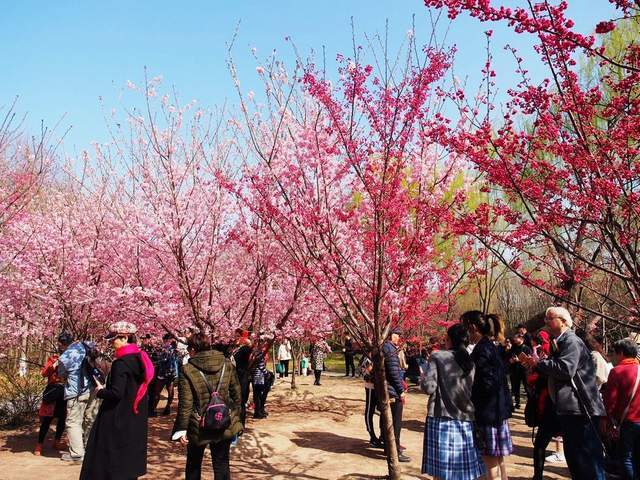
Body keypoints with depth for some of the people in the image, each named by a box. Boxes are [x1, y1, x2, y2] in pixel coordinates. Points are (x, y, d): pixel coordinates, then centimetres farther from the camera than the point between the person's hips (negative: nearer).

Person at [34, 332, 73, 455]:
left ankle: (57, 441, 27)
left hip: (66, 392, 1)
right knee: (47, 418, -2)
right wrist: (54, 365, -16)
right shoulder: (53, 358, 5)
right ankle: (39, 444, 6)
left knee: (63, 418, 10)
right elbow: (43, 373, -2)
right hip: (53, 391, -1)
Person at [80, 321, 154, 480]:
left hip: (117, 420, -8)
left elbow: (116, 393, -23)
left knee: (111, 462, 2)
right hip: (136, 420, 8)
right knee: (128, 461, 18)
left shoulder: (121, 363, -19)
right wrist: (106, 387, 15)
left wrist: (100, 391, -5)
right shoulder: (140, 358, 5)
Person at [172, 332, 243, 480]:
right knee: (222, 465, 13)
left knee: (193, 465, 21)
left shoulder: (188, 370, -14)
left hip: (198, 428, -2)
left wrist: (181, 429, -5)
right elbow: (237, 395, 2)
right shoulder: (227, 365, -4)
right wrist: (236, 419, 13)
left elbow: (185, 403, -14)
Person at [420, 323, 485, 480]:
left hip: (441, 420, -4)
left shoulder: (438, 357, -5)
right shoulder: (473, 361, 7)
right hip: (466, 421, 4)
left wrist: (423, 377, 7)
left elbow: (428, 388, -13)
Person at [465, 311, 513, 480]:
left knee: (491, 462, -1)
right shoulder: (490, 346, 11)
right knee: (498, 459, 17)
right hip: (497, 409, 9)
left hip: (488, 411, -9)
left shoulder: (482, 349, -18)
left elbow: (486, 383, -23)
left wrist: (469, 400, -10)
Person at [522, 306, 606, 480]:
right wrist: (535, 364, 7)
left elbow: (565, 368, -29)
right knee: (572, 453, 18)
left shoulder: (572, 341, -15)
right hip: (569, 408, 10)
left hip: (581, 409, -10)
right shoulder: (560, 342, 16)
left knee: (588, 454, -5)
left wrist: (538, 363, -17)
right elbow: (554, 370, 22)